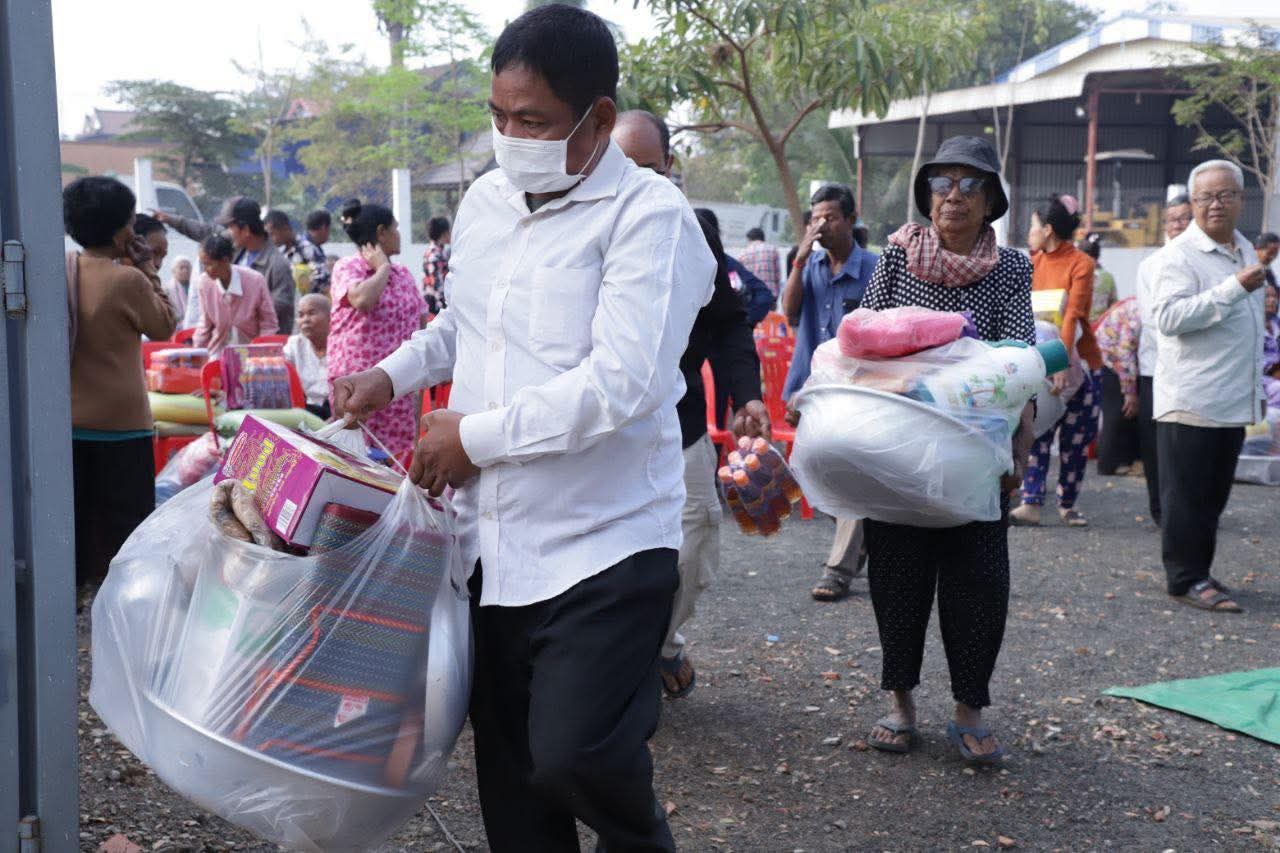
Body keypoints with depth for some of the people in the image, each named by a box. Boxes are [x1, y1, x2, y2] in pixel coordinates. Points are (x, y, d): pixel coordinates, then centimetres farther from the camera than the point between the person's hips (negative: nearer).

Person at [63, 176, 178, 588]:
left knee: (73, 515, 15)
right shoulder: (127, 280, -18)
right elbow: (164, 326, -4)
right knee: (124, 513, 6)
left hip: (65, 419, 6)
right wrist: (147, 269, -2)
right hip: (119, 423, -6)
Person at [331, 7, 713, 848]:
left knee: (572, 755, -14)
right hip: (493, 548, 7)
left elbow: (619, 383, -24)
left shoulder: (649, 215, -13)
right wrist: (393, 375, 11)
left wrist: (475, 437, -15)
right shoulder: (485, 200, 10)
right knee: (510, 778, 13)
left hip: (603, 548, -6)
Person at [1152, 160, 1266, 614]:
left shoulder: (1245, 250, 16)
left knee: (1214, 495, 13)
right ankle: (1187, 578, 5)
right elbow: (1168, 317, -25)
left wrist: (1257, 386, 27)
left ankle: (1198, 573, 22)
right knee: (1187, 496, -3)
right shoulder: (1181, 254, -10)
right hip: (1190, 401, -8)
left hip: (1233, 401, 8)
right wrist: (1235, 287, -26)